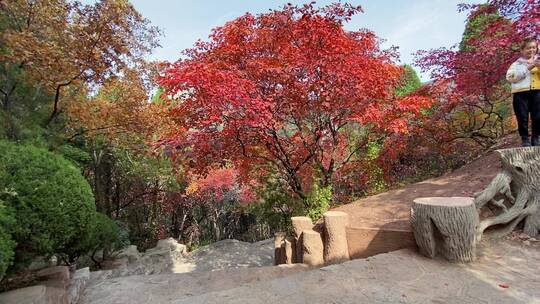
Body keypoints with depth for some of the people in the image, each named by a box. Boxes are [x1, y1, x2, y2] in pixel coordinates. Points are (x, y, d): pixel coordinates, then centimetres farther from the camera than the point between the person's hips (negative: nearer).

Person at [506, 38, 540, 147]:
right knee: (523, 119, -1)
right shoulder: (517, 63, 10)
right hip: (521, 93, -2)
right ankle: (525, 140, 9)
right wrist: (528, 68, -9)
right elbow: (510, 77, -7)